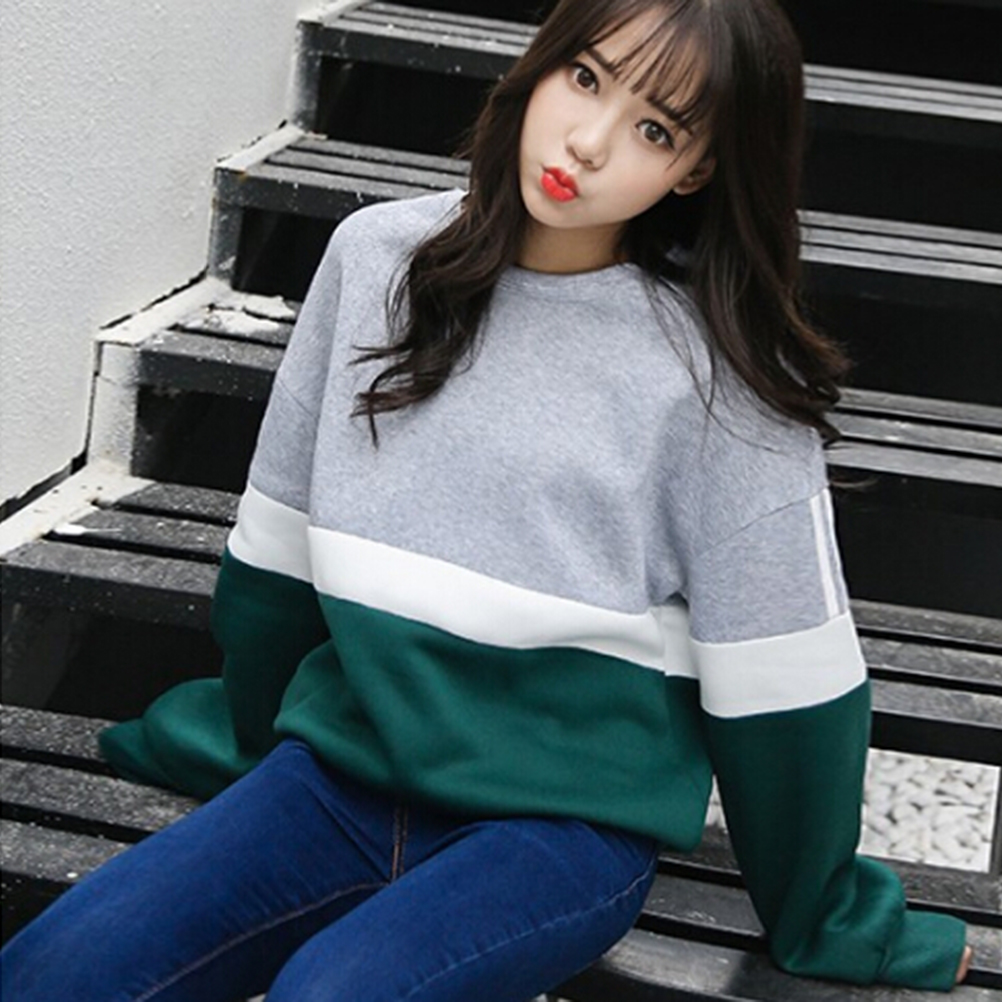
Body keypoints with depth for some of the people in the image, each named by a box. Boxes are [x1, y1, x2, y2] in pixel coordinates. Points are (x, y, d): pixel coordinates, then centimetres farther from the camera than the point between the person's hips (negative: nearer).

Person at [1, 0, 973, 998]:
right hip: (340, 762, 4)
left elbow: (781, 677, -3)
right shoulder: (378, 254, 1)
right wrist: (244, 739, 24)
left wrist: (818, 916, 5)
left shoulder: (712, 372, -11)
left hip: (564, 815, -3)